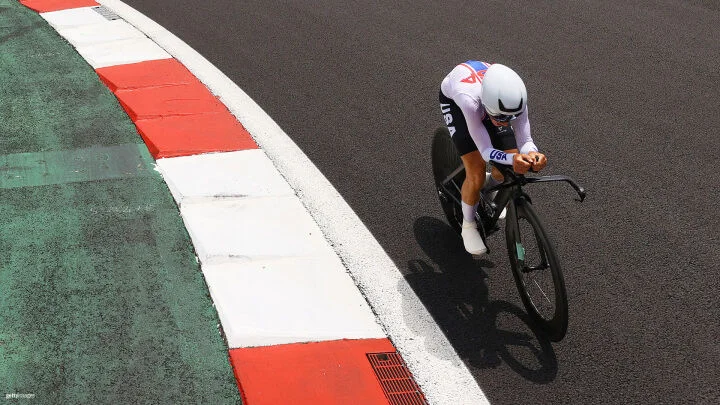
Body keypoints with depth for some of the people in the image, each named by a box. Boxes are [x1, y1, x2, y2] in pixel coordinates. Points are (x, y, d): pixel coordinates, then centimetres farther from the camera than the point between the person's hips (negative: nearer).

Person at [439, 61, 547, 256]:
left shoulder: (515, 97, -37)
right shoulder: (470, 99, -47)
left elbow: (525, 141, -30)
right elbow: (486, 151, -43)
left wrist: (532, 154, -54)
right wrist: (513, 159, -62)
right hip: (454, 99, -3)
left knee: (511, 169, -7)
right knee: (476, 173, -16)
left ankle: (489, 190, 29)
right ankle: (468, 225, 12)